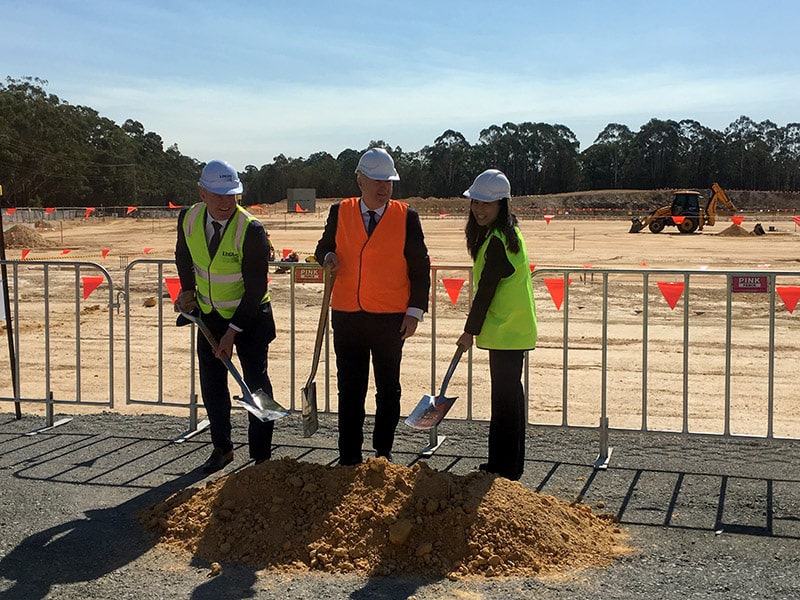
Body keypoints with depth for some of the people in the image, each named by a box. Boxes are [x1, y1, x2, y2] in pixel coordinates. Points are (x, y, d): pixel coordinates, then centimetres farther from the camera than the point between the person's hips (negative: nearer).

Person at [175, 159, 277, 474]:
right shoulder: (188, 219, -9)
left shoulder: (251, 230, -25)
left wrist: (232, 332, -21)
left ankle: (261, 456, 9)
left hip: (249, 317, -5)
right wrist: (187, 289, 6)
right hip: (209, 315, 5)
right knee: (211, 384, 10)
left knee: (256, 384, -1)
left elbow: (255, 289, -21)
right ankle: (221, 448, 26)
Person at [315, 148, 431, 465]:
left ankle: (383, 454, 22)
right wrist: (327, 256, -8)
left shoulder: (406, 216, -2)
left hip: (390, 319, -1)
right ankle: (349, 459, 15)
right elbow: (324, 246, 17)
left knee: (388, 390, 8)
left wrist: (415, 311, -6)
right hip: (347, 317, 2)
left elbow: (420, 267, 1)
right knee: (349, 391, 7)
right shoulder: (340, 212, 4)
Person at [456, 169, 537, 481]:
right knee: (509, 394, 16)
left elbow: (486, 290, -17)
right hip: (514, 328, 10)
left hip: (506, 330, -10)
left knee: (504, 397, -3)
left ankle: (505, 467, 5)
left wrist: (470, 331, -10)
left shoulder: (497, 240, -18)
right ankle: (509, 465, 27)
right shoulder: (507, 232, 14)